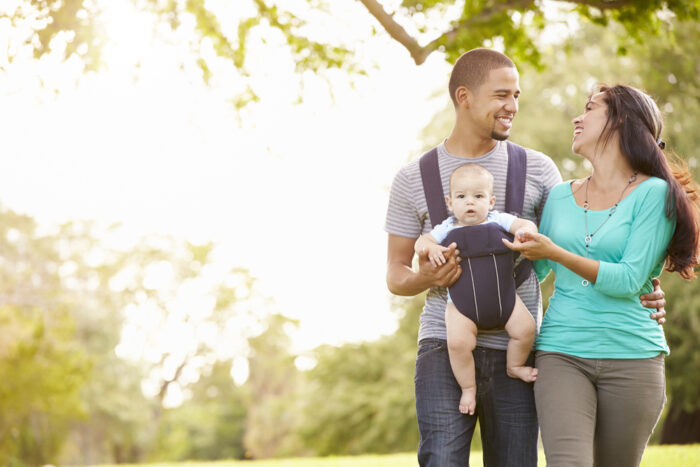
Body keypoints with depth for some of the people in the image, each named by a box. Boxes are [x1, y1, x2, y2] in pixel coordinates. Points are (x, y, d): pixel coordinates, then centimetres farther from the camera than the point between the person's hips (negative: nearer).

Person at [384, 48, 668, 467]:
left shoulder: (537, 169, 8)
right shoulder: (414, 179, 7)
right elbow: (396, 275, 11)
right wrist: (426, 278, -13)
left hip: (515, 352, 1)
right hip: (445, 349, -1)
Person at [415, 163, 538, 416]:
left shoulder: (497, 220, 4)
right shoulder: (447, 229, 5)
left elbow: (527, 224, -1)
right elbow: (421, 241, 6)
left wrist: (525, 230, -25)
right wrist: (430, 248, -16)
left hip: (502, 293, 2)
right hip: (461, 300, -1)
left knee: (525, 328, -12)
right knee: (458, 341, -22)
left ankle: (514, 366, 18)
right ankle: (468, 387, 1)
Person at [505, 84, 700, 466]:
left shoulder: (654, 194, -2)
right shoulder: (560, 197, 13)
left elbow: (628, 281, -10)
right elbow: (533, 272, 23)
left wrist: (556, 253, -16)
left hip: (632, 358, -2)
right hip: (562, 353, 2)